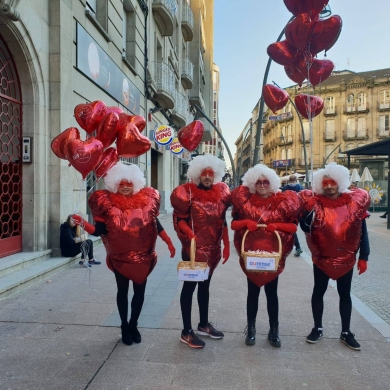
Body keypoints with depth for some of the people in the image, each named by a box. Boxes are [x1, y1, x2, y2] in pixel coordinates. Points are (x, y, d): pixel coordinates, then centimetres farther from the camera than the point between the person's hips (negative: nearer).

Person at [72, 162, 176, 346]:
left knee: (139, 291, 11)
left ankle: (133, 325, 32)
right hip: (120, 257, -2)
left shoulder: (145, 200, -3)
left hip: (142, 256, 2)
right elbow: (99, 230, -10)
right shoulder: (108, 203, -8)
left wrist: (168, 242, 4)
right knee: (123, 291, 12)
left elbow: (155, 224, 6)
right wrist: (83, 223, -26)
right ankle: (124, 327, 30)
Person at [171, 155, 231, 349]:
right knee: (189, 286, 3)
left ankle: (204, 324, 34)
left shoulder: (221, 192, 4)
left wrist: (226, 244, 8)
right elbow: (179, 219, -9)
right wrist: (189, 233, -25)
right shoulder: (188, 192, -10)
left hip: (213, 248, 6)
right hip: (193, 248, -5)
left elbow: (222, 221, 10)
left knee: (205, 285, 18)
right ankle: (186, 332, 14)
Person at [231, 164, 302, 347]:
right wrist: (246, 222, -16)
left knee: (272, 293, 11)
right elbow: (234, 224, 3)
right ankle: (251, 329, 26)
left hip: (273, 254, 0)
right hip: (251, 253, 0)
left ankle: (274, 331, 25)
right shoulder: (245, 201, 1)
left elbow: (293, 226, 1)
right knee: (253, 292, 11)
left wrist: (278, 225, -16)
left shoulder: (282, 201, 0)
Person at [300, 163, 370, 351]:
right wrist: (308, 210, -32)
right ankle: (317, 328, 29)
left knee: (345, 294, 13)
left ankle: (346, 332, 29)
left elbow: (363, 231, 0)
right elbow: (305, 228, -16)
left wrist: (363, 257, 0)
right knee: (318, 291, 11)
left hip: (346, 258, 1)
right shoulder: (315, 203, -10)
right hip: (322, 258, -1)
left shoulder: (354, 201, -6)